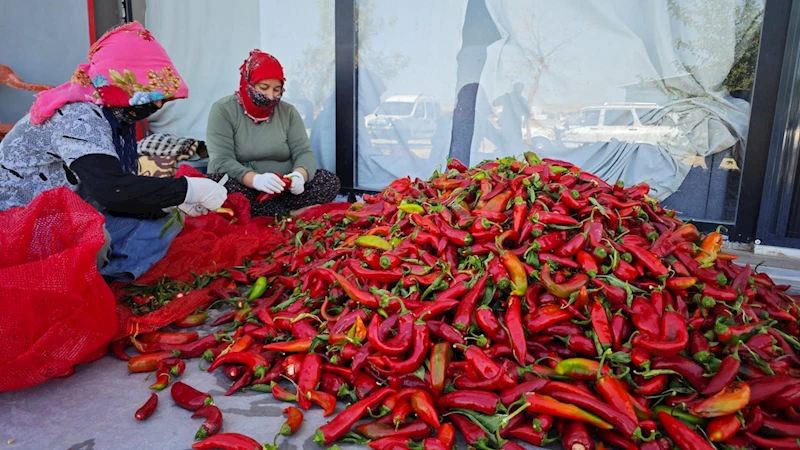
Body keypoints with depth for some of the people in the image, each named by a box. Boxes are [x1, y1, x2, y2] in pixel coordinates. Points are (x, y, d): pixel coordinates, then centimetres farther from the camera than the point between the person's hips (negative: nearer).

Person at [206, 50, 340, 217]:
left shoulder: (288, 112, 7)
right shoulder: (223, 110, -5)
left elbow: (303, 152, -2)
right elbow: (221, 161, -16)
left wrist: (299, 175, -27)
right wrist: (255, 179, -36)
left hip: (284, 191, 2)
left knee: (330, 181, -17)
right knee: (216, 183, -35)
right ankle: (291, 213, -27)